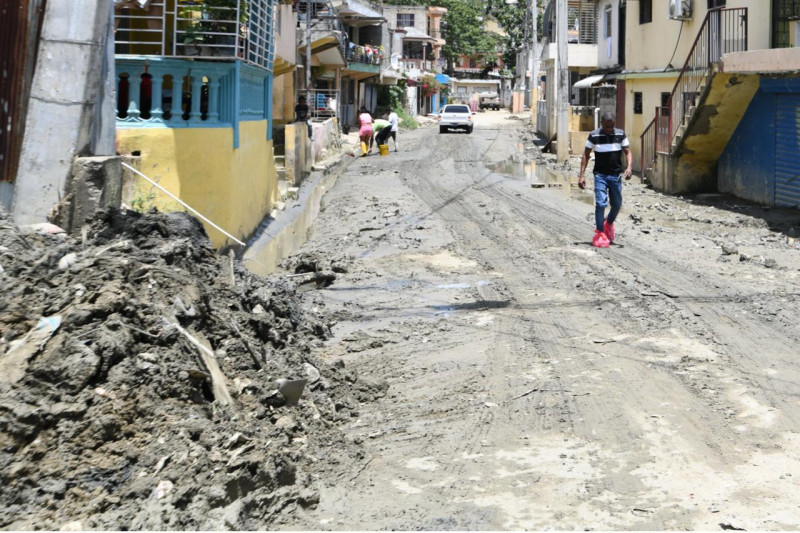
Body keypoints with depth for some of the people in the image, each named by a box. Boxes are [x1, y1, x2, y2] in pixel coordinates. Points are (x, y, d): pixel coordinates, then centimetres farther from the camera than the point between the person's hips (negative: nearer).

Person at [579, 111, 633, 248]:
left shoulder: (621, 135, -1)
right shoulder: (594, 136, -6)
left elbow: (627, 152, 0)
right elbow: (586, 155, 1)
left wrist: (629, 167, -19)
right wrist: (582, 175, -5)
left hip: (616, 175, 3)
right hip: (600, 175, -3)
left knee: (617, 204, 10)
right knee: (600, 203, -12)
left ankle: (609, 224, 39)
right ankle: (600, 234, -5)